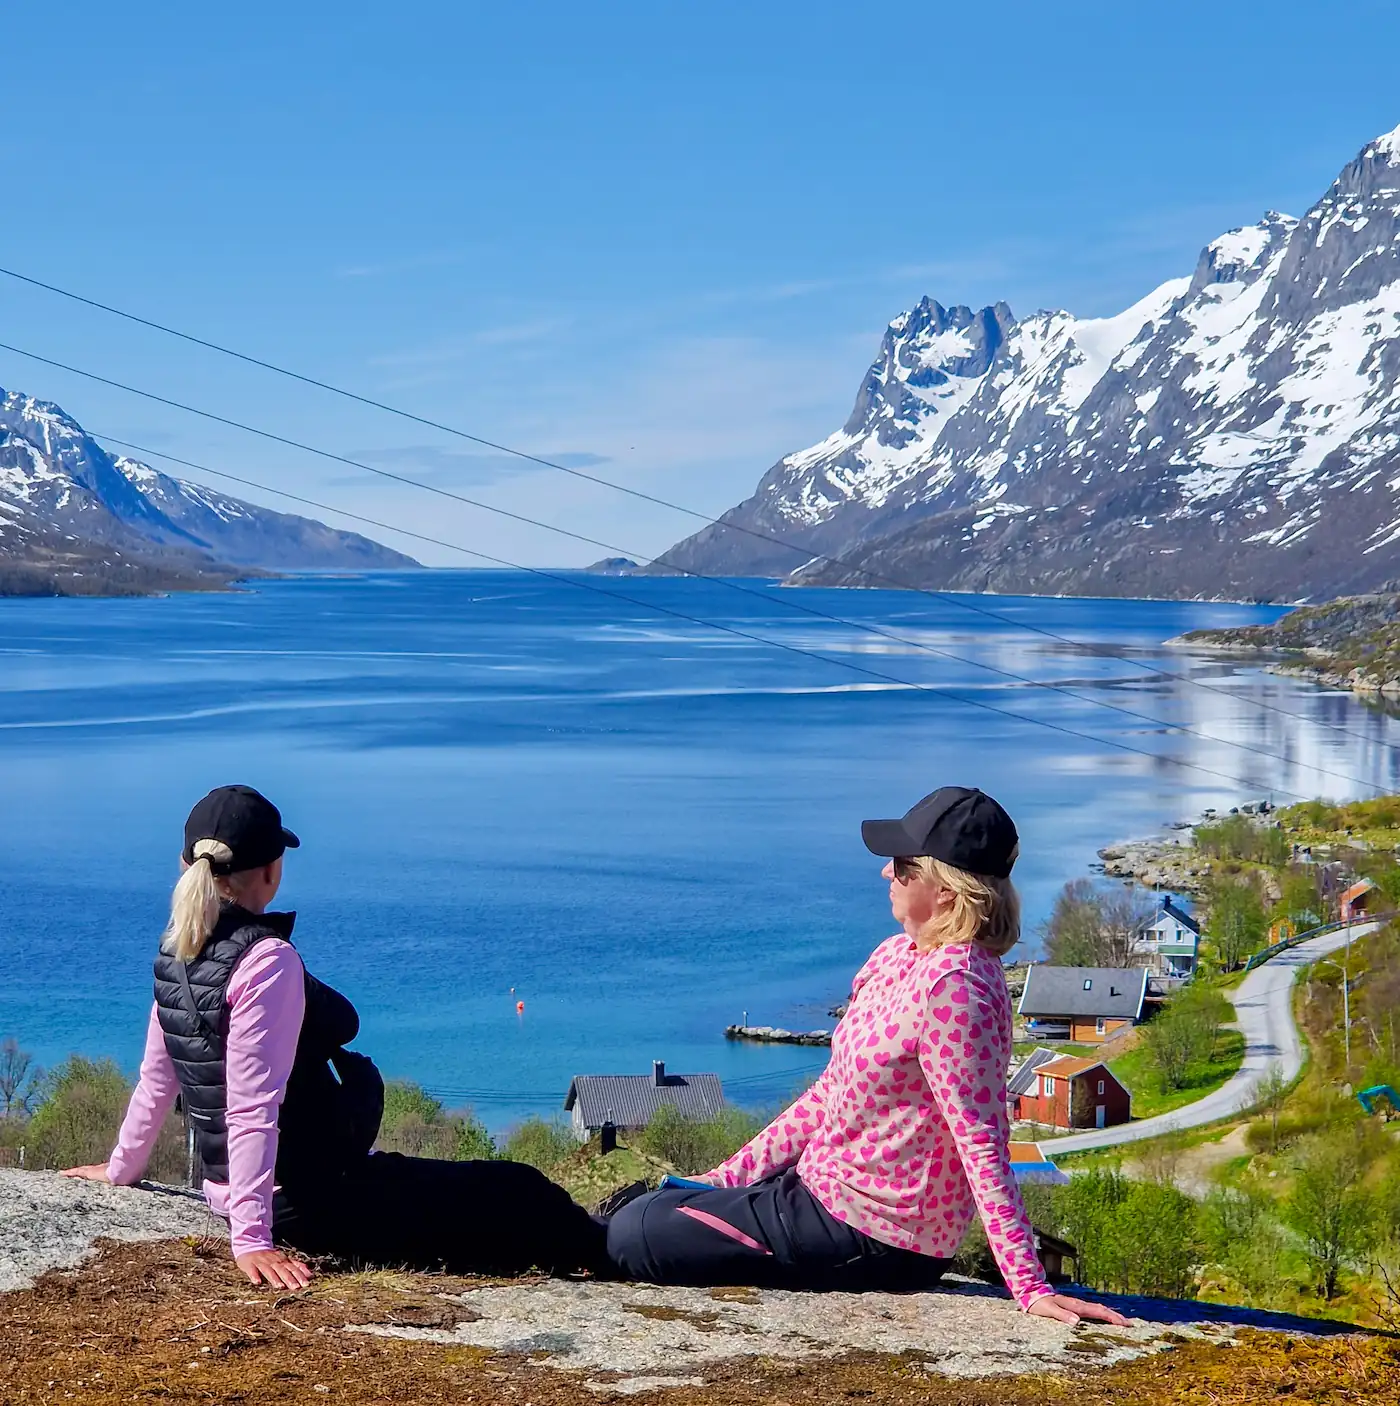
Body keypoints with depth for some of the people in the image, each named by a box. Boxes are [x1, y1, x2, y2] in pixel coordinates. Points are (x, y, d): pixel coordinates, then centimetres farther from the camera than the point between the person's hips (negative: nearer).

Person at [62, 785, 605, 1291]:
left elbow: (156, 1079, 12)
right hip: (306, 1202, -10)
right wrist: (252, 1238, -28)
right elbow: (252, 1107, -27)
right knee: (520, 1198, 1)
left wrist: (121, 1168, 27)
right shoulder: (268, 961, -22)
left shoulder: (176, 955, 3)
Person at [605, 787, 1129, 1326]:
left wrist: (1031, 1288, -25)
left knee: (634, 1235, -10)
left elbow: (980, 1143, -24)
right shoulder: (896, 957, 6)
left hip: (873, 1236, -9)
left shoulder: (950, 988, -24)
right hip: (827, 1190, 9)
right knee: (640, 1210, 16)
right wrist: (727, 1176, 11)